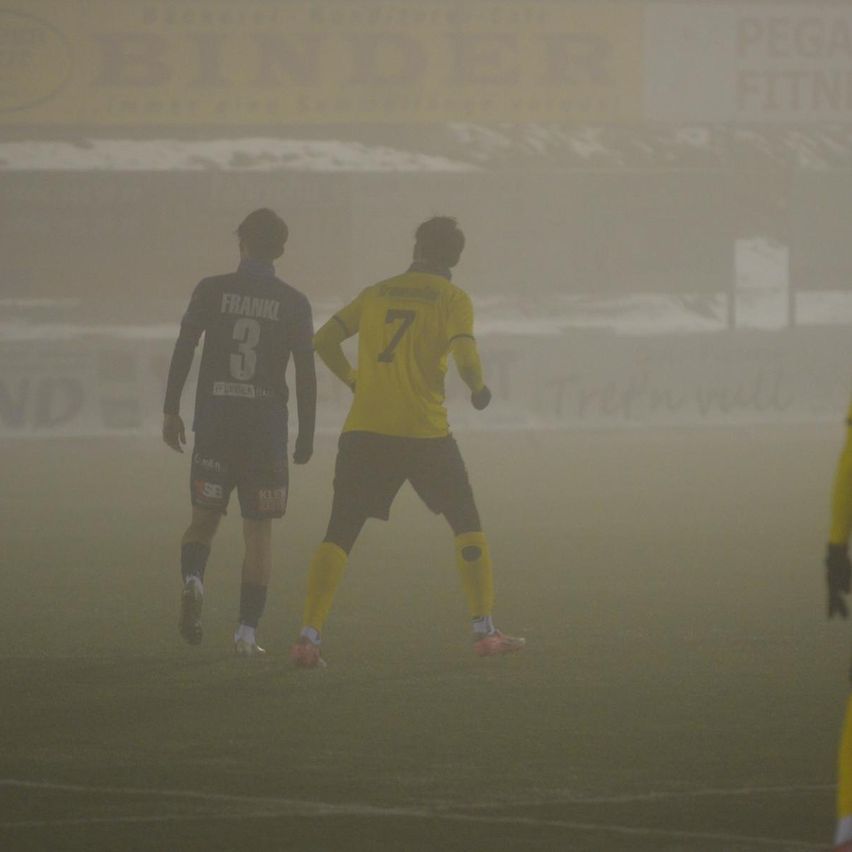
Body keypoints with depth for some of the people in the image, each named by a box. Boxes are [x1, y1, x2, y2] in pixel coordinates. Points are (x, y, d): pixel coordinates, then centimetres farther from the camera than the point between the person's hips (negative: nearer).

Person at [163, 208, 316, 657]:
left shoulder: (211, 291, 2)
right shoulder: (293, 303, 1)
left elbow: (183, 351, -2)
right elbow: (305, 372, 0)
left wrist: (171, 412, 4)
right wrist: (306, 434, 6)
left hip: (214, 422, 0)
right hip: (267, 424, 0)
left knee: (204, 515, 13)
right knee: (259, 530, 5)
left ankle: (193, 579, -17)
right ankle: (247, 630, 0)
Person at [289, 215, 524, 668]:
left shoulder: (376, 293, 12)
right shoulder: (453, 299, 0)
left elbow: (324, 340, 10)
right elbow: (466, 358, -13)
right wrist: (479, 389, 7)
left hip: (363, 429, 3)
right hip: (425, 432, -3)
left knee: (339, 534, 4)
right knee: (467, 525, 14)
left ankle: (308, 637, -10)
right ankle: (484, 631, 10)